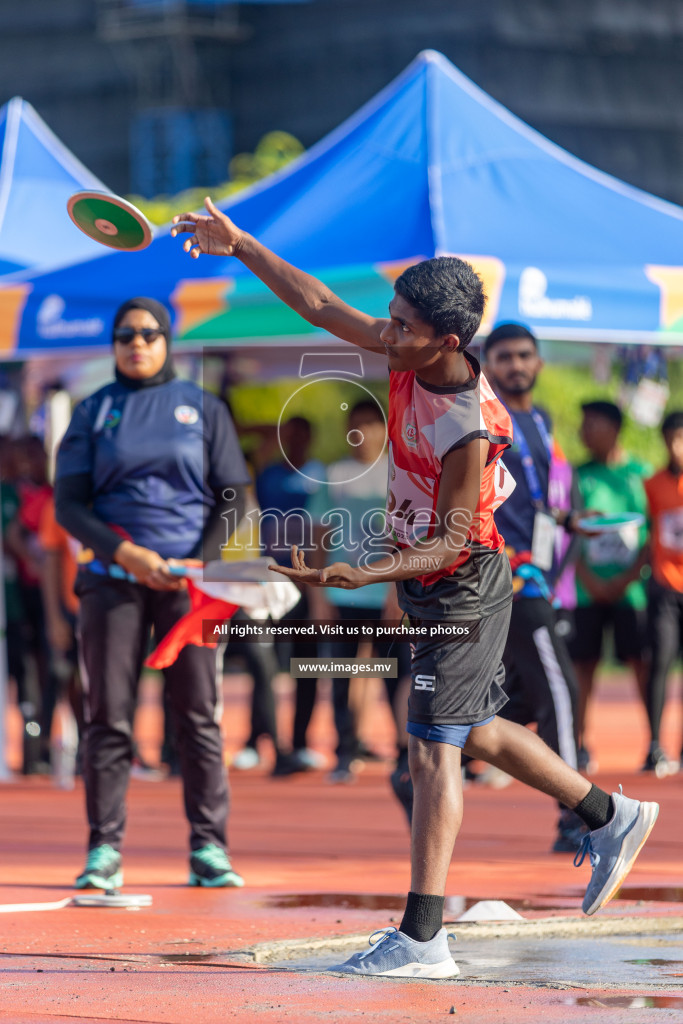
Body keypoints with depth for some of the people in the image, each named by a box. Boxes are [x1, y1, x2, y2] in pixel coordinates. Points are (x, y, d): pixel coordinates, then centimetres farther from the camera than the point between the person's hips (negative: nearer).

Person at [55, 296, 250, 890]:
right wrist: (124, 552, -11)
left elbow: (232, 497, 8)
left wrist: (201, 562, -7)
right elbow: (68, 505, 4)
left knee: (199, 715, -4)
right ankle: (104, 852, -2)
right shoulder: (94, 413, 11)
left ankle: (209, 850, -2)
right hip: (114, 574, 0)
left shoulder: (203, 409, 11)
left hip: (188, 578, 0)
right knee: (108, 717, -3)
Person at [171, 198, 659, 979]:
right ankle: (611, 818, 38)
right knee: (477, 732, 21)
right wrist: (239, 246, -1)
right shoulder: (407, 354, -8)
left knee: (433, 749, -12)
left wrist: (366, 574, -36)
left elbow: (452, 542, -25)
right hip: (430, 586, 9)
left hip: (463, 589, -9)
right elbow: (322, 307, 2)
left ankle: (421, 938, -15)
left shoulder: (469, 429, -30)